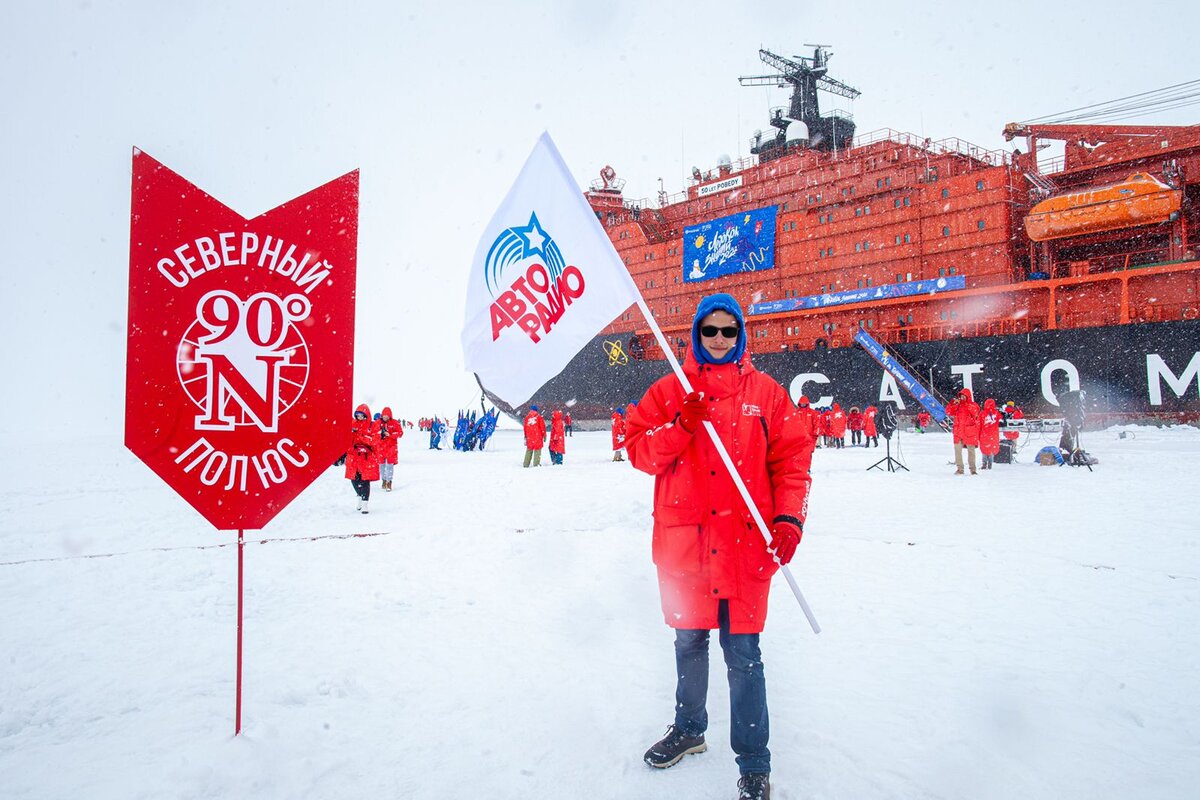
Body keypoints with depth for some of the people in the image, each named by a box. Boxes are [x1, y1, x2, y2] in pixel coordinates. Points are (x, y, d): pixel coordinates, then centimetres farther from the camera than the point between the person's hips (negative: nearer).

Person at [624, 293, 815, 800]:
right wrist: (682, 426, -15)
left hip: (745, 543, -2)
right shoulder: (669, 391, 7)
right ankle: (689, 729, 40)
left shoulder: (765, 392, 4)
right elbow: (639, 450, 2)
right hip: (683, 539, 2)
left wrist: (789, 519, -11)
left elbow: (792, 456, 1)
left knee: (742, 653, 0)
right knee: (688, 641, 18)